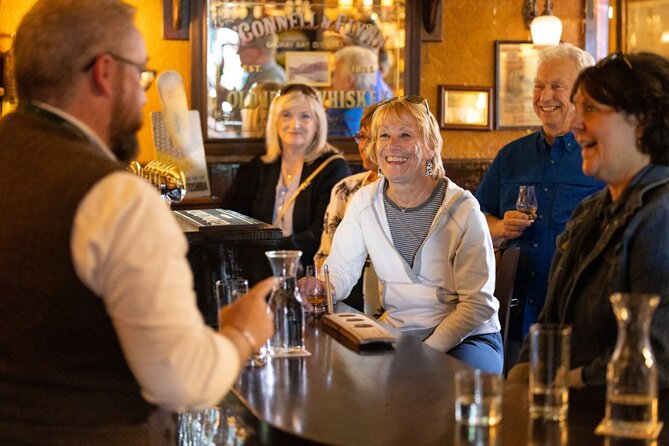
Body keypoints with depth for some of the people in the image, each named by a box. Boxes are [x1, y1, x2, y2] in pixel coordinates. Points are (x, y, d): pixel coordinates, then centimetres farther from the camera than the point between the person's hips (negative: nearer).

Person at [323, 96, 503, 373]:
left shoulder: (463, 210, -10)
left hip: (465, 338, -4)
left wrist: (428, 351, -21)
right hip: (396, 334, 4)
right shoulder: (364, 203, 2)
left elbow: (478, 303, -11)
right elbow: (340, 272, 4)